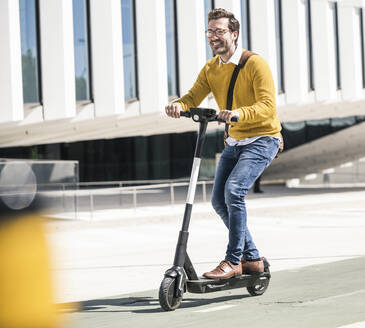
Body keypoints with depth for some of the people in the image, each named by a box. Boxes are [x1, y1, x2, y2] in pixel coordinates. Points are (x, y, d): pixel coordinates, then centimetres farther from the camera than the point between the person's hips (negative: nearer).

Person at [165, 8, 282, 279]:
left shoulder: (255, 64, -15)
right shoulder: (211, 69, 5)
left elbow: (268, 106, -25)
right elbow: (194, 97, -3)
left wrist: (238, 113, -42)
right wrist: (178, 105, -26)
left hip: (262, 139, -7)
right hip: (235, 142, 8)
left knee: (234, 189, -24)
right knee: (219, 200, 2)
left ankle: (233, 261, -16)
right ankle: (252, 258, 15)